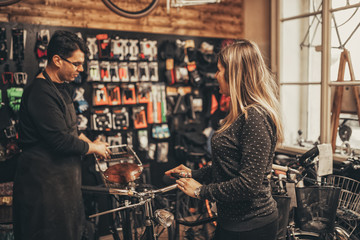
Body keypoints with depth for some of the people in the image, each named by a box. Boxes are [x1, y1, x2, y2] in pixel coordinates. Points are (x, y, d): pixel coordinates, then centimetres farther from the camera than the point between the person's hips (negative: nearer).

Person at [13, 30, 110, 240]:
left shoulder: (61, 87, 11)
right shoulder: (40, 93, -22)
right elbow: (60, 141, -25)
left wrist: (88, 142, 5)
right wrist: (93, 148, -10)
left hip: (63, 177, 10)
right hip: (45, 181, -10)